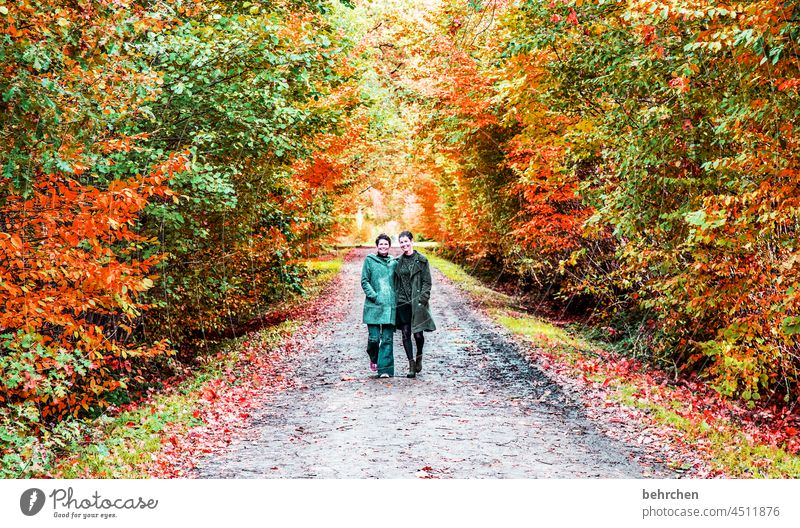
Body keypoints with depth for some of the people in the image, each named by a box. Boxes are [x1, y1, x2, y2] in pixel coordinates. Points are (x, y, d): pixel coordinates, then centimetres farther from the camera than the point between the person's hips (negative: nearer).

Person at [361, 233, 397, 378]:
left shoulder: (394, 263, 11)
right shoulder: (369, 260, 4)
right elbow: (364, 281, 1)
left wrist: (396, 299, 3)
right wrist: (374, 296, -10)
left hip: (390, 306, 2)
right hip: (373, 306, -2)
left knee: (387, 339, -1)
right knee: (374, 337, -5)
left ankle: (385, 369, 2)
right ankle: (373, 359, 25)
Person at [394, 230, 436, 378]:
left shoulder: (422, 260, -1)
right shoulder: (398, 261, 10)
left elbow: (427, 282, -3)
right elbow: (395, 283, 14)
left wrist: (422, 299, -12)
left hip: (417, 302, -3)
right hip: (402, 302, 3)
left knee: (418, 333, -3)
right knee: (406, 334, -1)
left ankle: (419, 357, 26)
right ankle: (411, 365, 6)